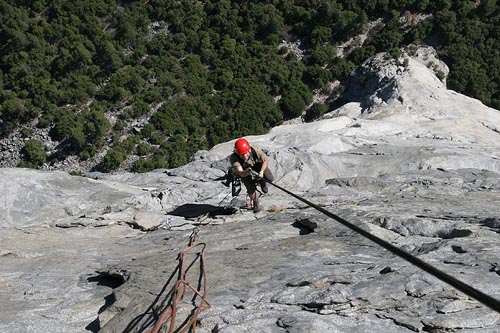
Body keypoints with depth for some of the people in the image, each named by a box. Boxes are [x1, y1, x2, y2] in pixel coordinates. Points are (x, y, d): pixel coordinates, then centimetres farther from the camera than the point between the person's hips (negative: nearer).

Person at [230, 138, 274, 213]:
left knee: (270, 178, -20)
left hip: (257, 165, 1)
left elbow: (266, 160, -21)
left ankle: (262, 181, 19)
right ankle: (255, 202, 22)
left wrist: (261, 172, -35)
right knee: (251, 190, -14)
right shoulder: (233, 158, -40)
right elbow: (240, 173, -47)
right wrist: (246, 173, -70)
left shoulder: (255, 150, -37)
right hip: (244, 171, -1)